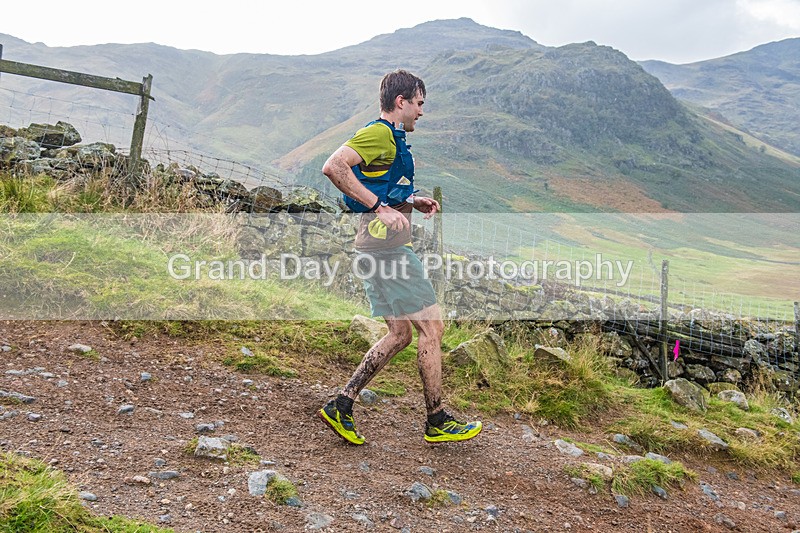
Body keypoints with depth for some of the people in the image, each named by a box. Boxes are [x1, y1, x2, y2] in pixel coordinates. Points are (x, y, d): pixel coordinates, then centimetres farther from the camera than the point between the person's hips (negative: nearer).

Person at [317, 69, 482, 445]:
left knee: (399, 334, 12)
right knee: (432, 328, -2)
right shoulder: (379, 134, -12)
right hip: (385, 245, -11)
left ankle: (341, 406, 14)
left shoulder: (391, 139, 21)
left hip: (383, 247, 11)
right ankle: (437, 422, 11)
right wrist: (380, 207, -25)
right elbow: (333, 166, -26)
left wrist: (413, 202, 15)